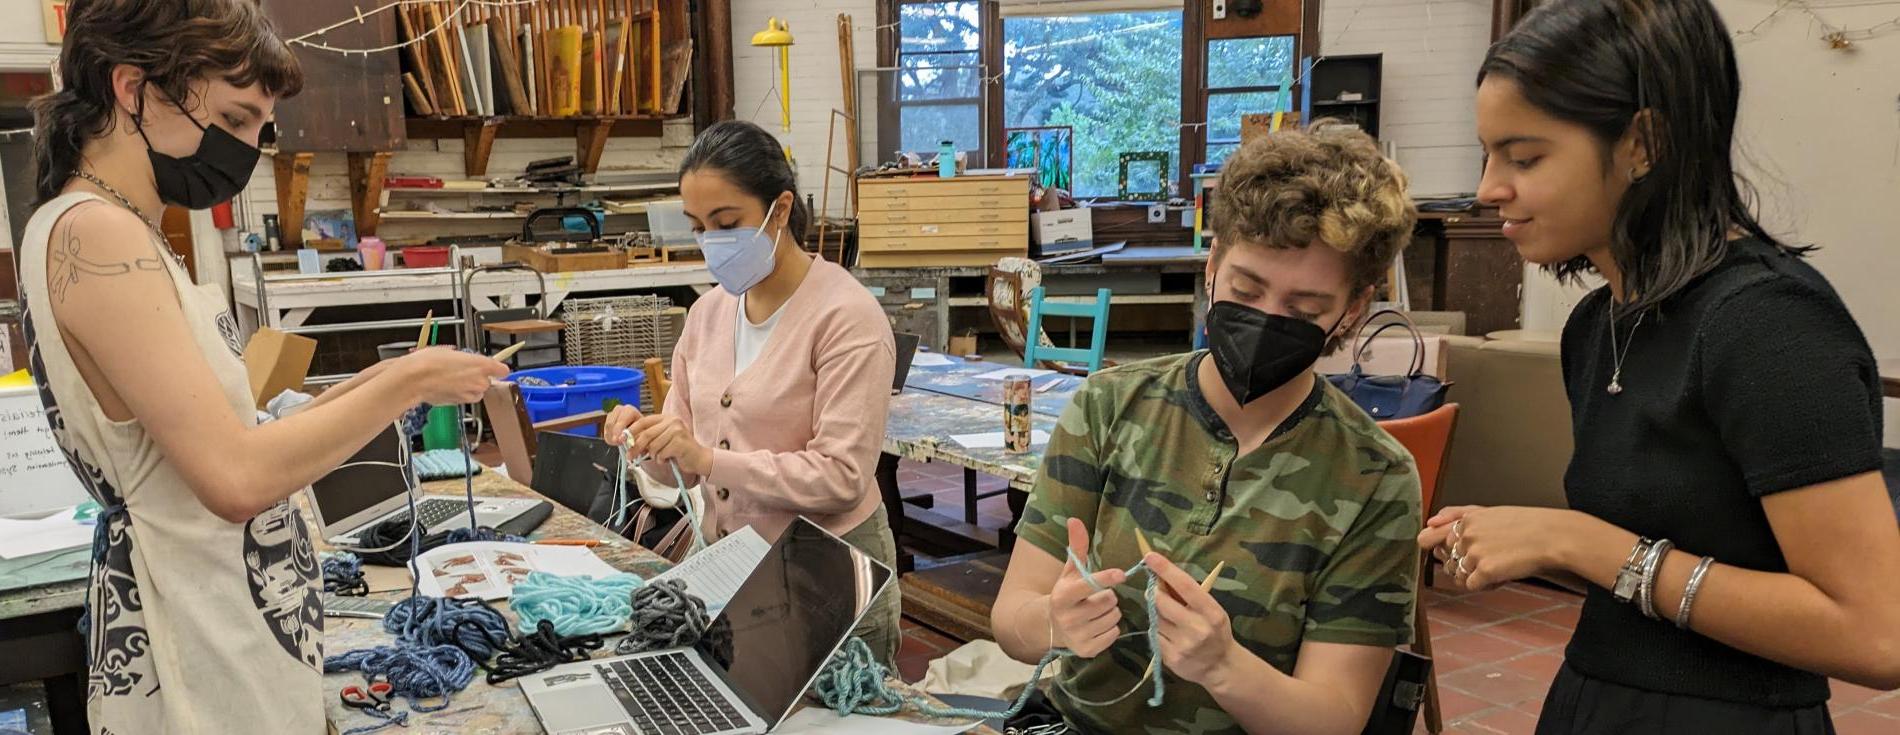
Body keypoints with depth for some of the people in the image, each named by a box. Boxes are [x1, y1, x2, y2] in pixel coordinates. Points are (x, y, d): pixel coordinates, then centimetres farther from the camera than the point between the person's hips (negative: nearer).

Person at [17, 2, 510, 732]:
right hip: (204, 662, -9)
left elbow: (214, 441, 9)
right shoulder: (93, 234, -19)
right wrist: (406, 385, -16)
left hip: (230, 629, 9)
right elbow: (238, 478, -25)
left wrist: (366, 388, 4)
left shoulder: (118, 234, 10)